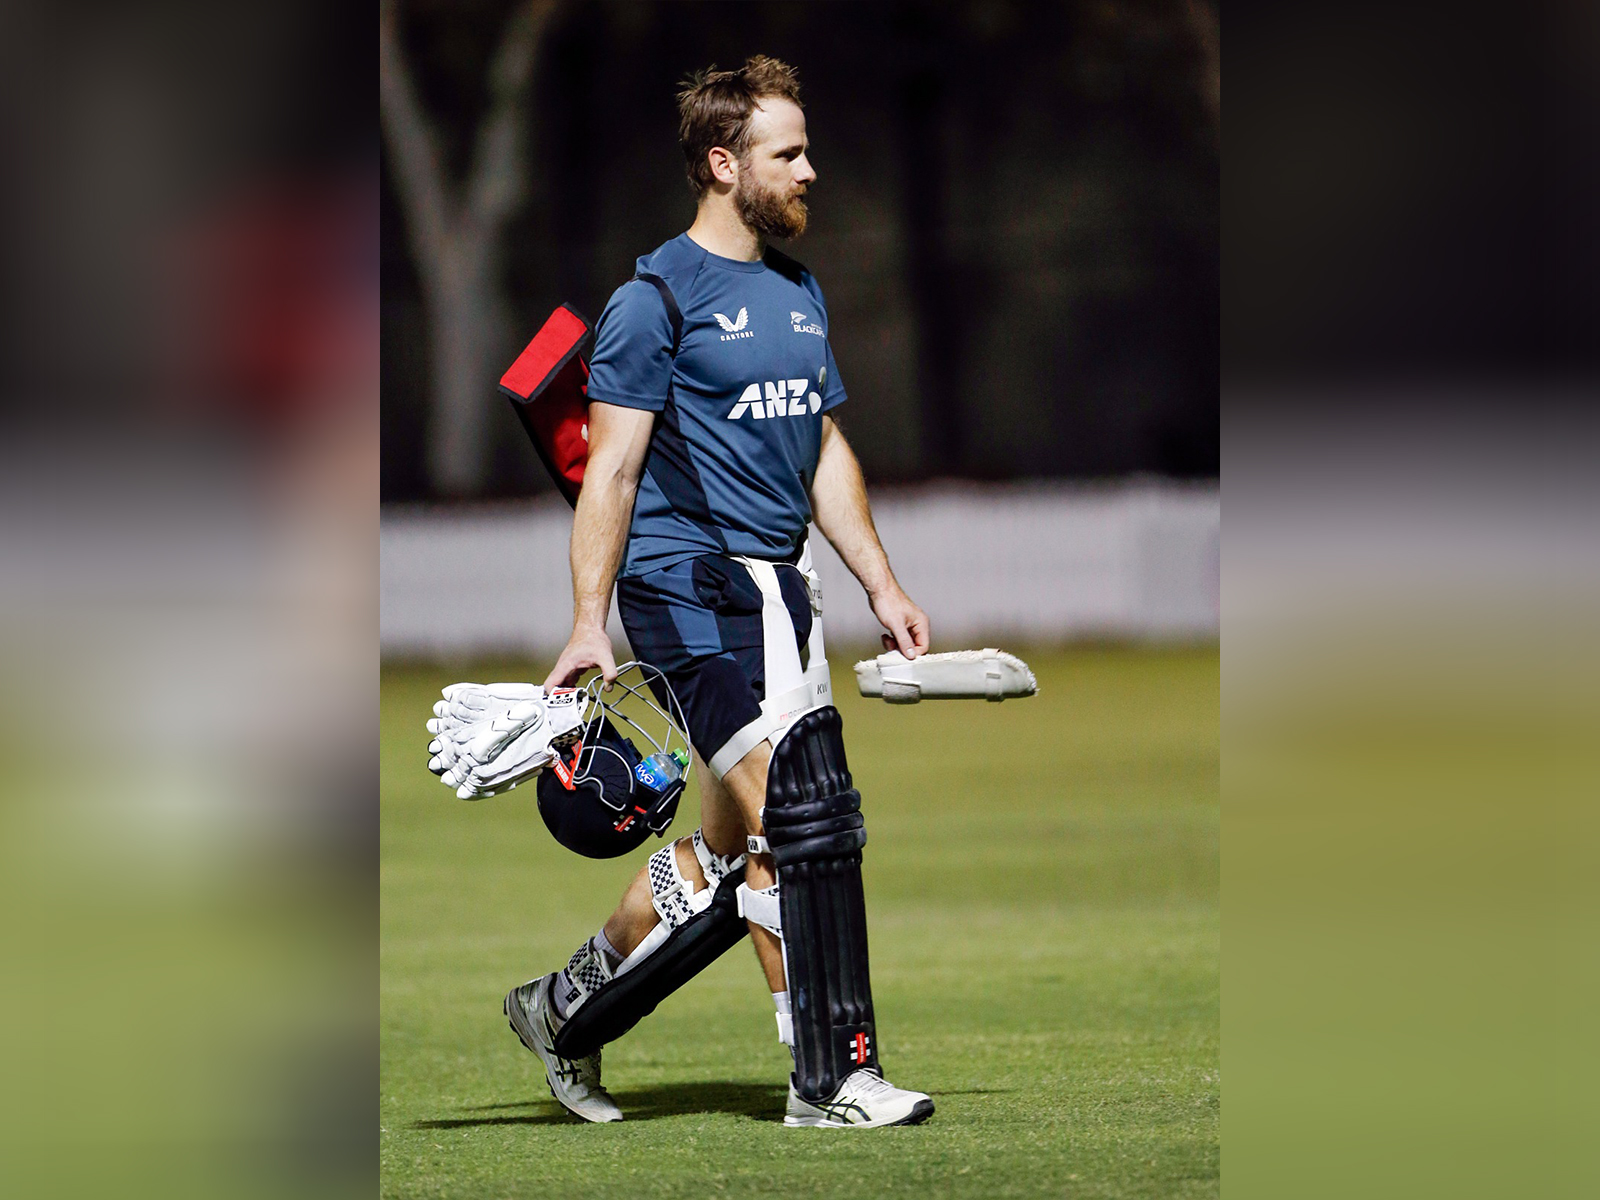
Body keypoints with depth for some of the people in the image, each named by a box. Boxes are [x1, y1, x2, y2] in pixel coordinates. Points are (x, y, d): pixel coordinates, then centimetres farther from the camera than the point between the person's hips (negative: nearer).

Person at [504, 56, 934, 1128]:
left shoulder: (798, 291, 17)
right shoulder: (659, 296, -7)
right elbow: (612, 467, -9)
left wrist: (883, 586, 18)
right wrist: (590, 625, -15)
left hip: (778, 581, 8)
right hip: (686, 580, -8)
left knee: (730, 844, 10)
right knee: (782, 824, -14)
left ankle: (563, 1007, 26)